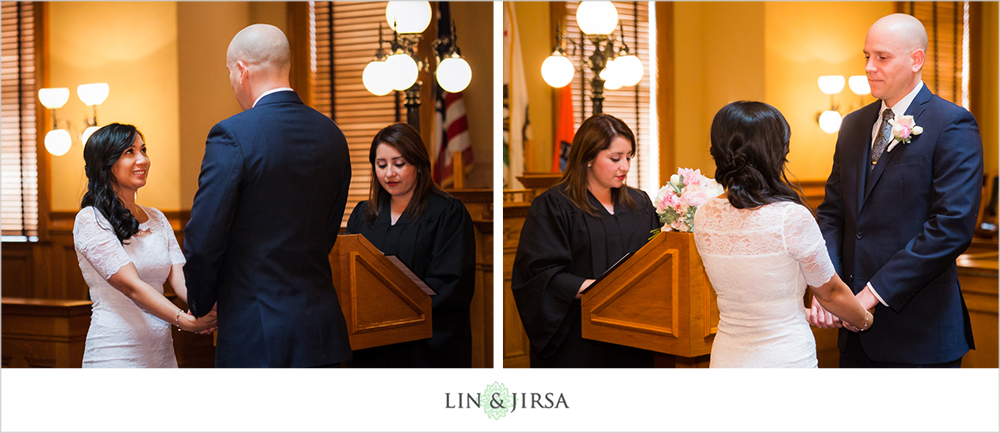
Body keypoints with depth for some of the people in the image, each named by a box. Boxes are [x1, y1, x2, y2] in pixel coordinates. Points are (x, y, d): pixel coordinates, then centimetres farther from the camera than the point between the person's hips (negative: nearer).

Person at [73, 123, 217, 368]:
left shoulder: (157, 219, 11)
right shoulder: (90, 220, -9)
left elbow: (180, 279, -2)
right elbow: (132, 286, -19)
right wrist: (184, 320, -32)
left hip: (162, 352, 6)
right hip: (115, 355, -6)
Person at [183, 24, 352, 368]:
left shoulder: (232, 136, -14)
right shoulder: (332, 136, 6)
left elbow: (202, 242, -13)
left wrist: (201, 306, 4)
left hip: (257, 338, -6)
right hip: (322, 333, 6)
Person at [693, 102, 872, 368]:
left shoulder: (704, 217, -4)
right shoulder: (792, 217, -20)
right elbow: (829, 292, -5)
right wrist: (865, 321, 17)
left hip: (727, 357, 5)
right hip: (785, 358, -5)